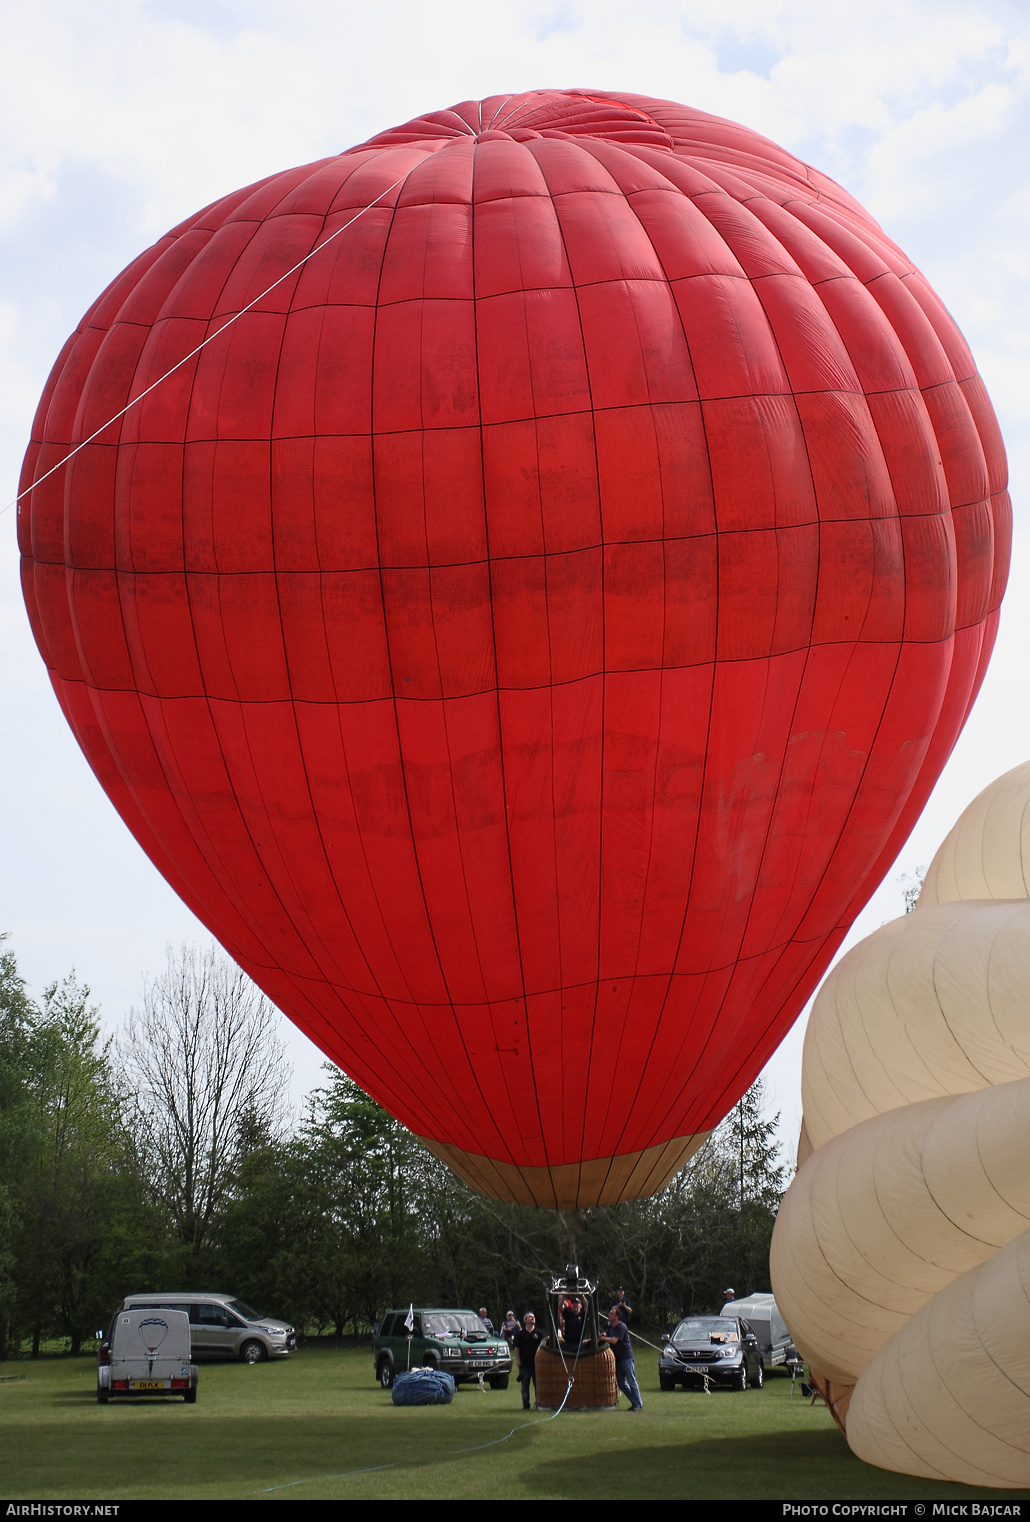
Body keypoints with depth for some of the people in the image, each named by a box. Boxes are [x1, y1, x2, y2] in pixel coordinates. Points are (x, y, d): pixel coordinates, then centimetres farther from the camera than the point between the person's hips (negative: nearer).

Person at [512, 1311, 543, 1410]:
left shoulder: (539, 1333, 8)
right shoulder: (520, 1334, 7)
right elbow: (516, 1348, 4)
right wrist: (518, 1360, -5)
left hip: (536, 1364, 0)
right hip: (524, 1364, 0)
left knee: (538, 1384, 2)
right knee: (525, 1386, 4)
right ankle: (525, 1405, 10)